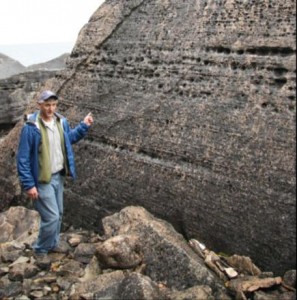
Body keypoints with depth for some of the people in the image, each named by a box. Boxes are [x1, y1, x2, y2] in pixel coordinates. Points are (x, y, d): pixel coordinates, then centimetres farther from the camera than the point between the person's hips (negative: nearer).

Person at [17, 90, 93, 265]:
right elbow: (23, 158, -18)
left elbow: (70, 138, 20)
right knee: (51, 217, -5)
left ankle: (53, 244, 38)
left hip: (59, 176, 7)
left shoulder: (61, 122, -1)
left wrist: (84, 126, 5)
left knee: (58, 214, 18)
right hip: (42, 180, -7)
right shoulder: (31, 127, -21)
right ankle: (40, 249, 17)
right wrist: (29, 184, -19)